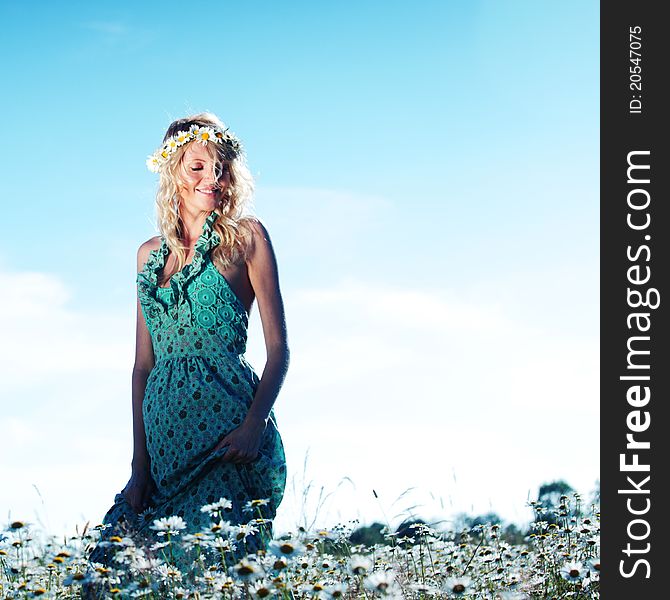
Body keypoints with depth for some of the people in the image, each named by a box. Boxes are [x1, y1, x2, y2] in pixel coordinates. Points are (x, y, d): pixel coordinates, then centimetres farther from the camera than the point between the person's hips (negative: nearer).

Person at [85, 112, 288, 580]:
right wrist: (139, 464, 6)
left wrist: (254, 424, -17)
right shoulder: (151, 254, 16)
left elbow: (279, 348, -1)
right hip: (165, 437, 5)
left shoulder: (246, 236, 4)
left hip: (227, 426, -4)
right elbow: (144, 363, 14)